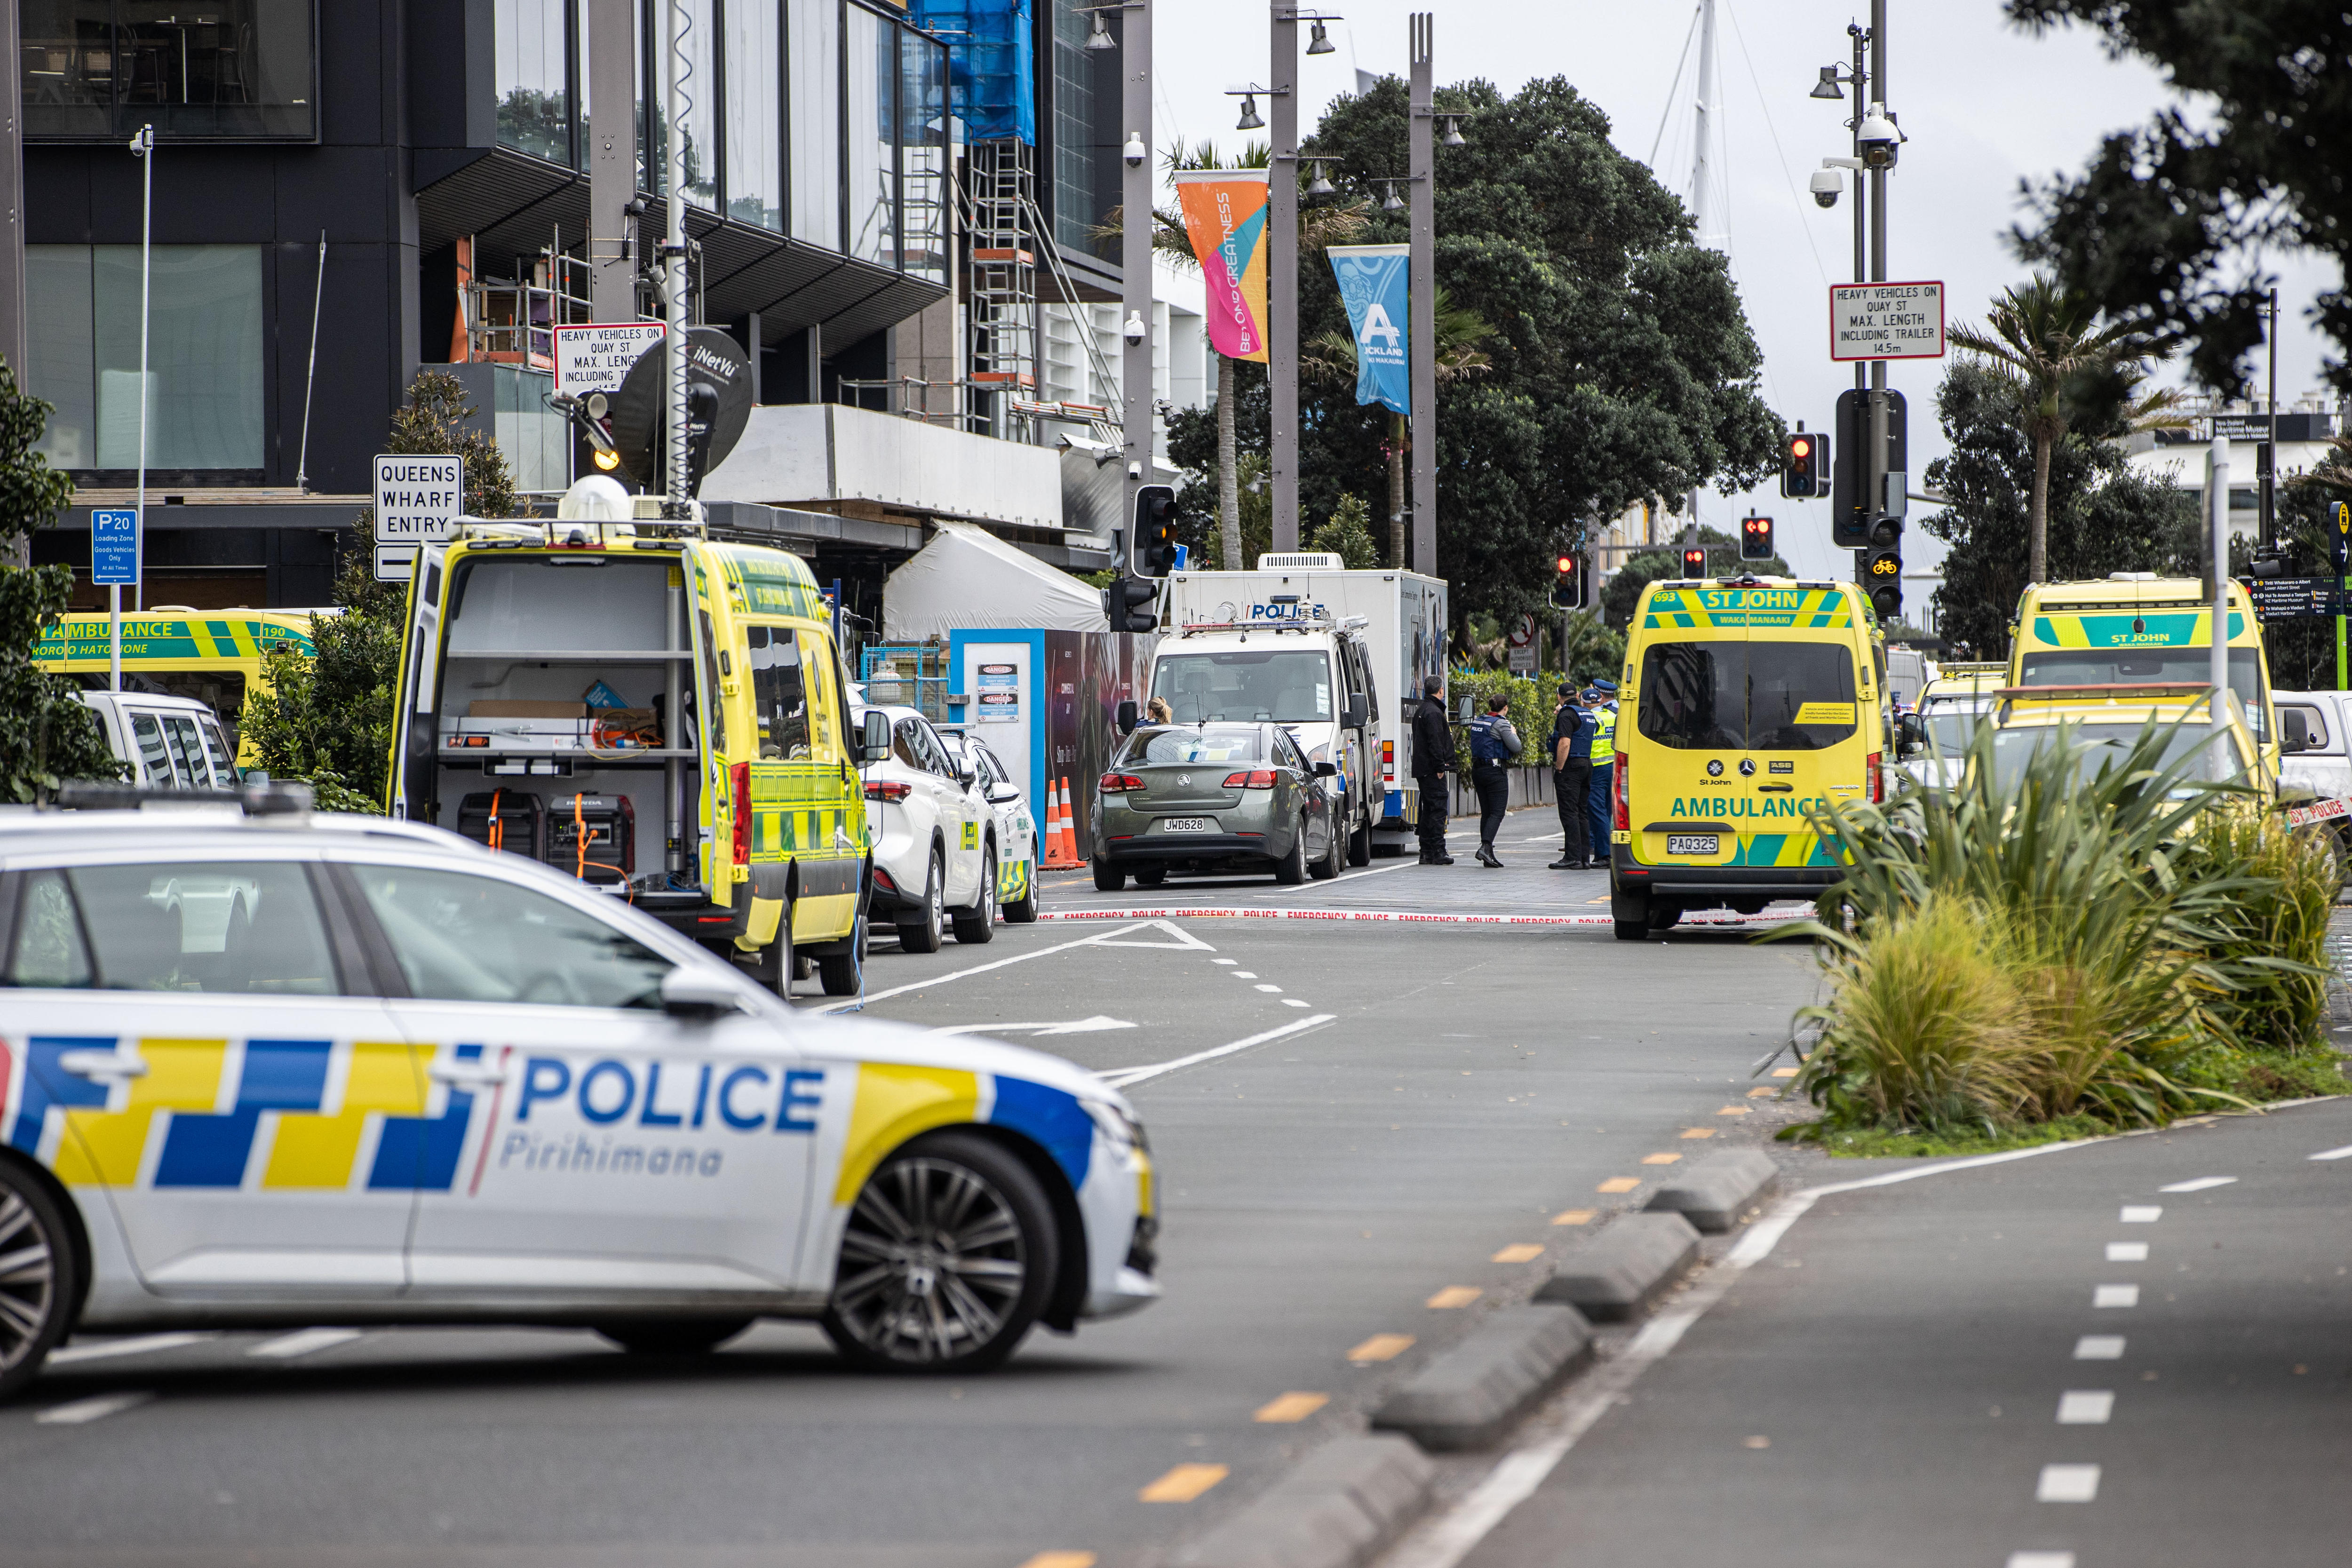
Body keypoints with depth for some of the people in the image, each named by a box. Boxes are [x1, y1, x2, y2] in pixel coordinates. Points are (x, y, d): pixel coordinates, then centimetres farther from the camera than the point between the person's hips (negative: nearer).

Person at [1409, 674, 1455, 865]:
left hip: (1423, 770, 10)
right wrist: (1440, 767, -18)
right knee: (1438, 808, -10)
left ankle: (1426, 853, 13)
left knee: (1428, 810, 12)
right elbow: (1435, 743, -20)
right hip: (1433, 770, -10)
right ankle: (1438, 852, -13)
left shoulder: (1421, 711, 19)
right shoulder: (1433, 712, -14)